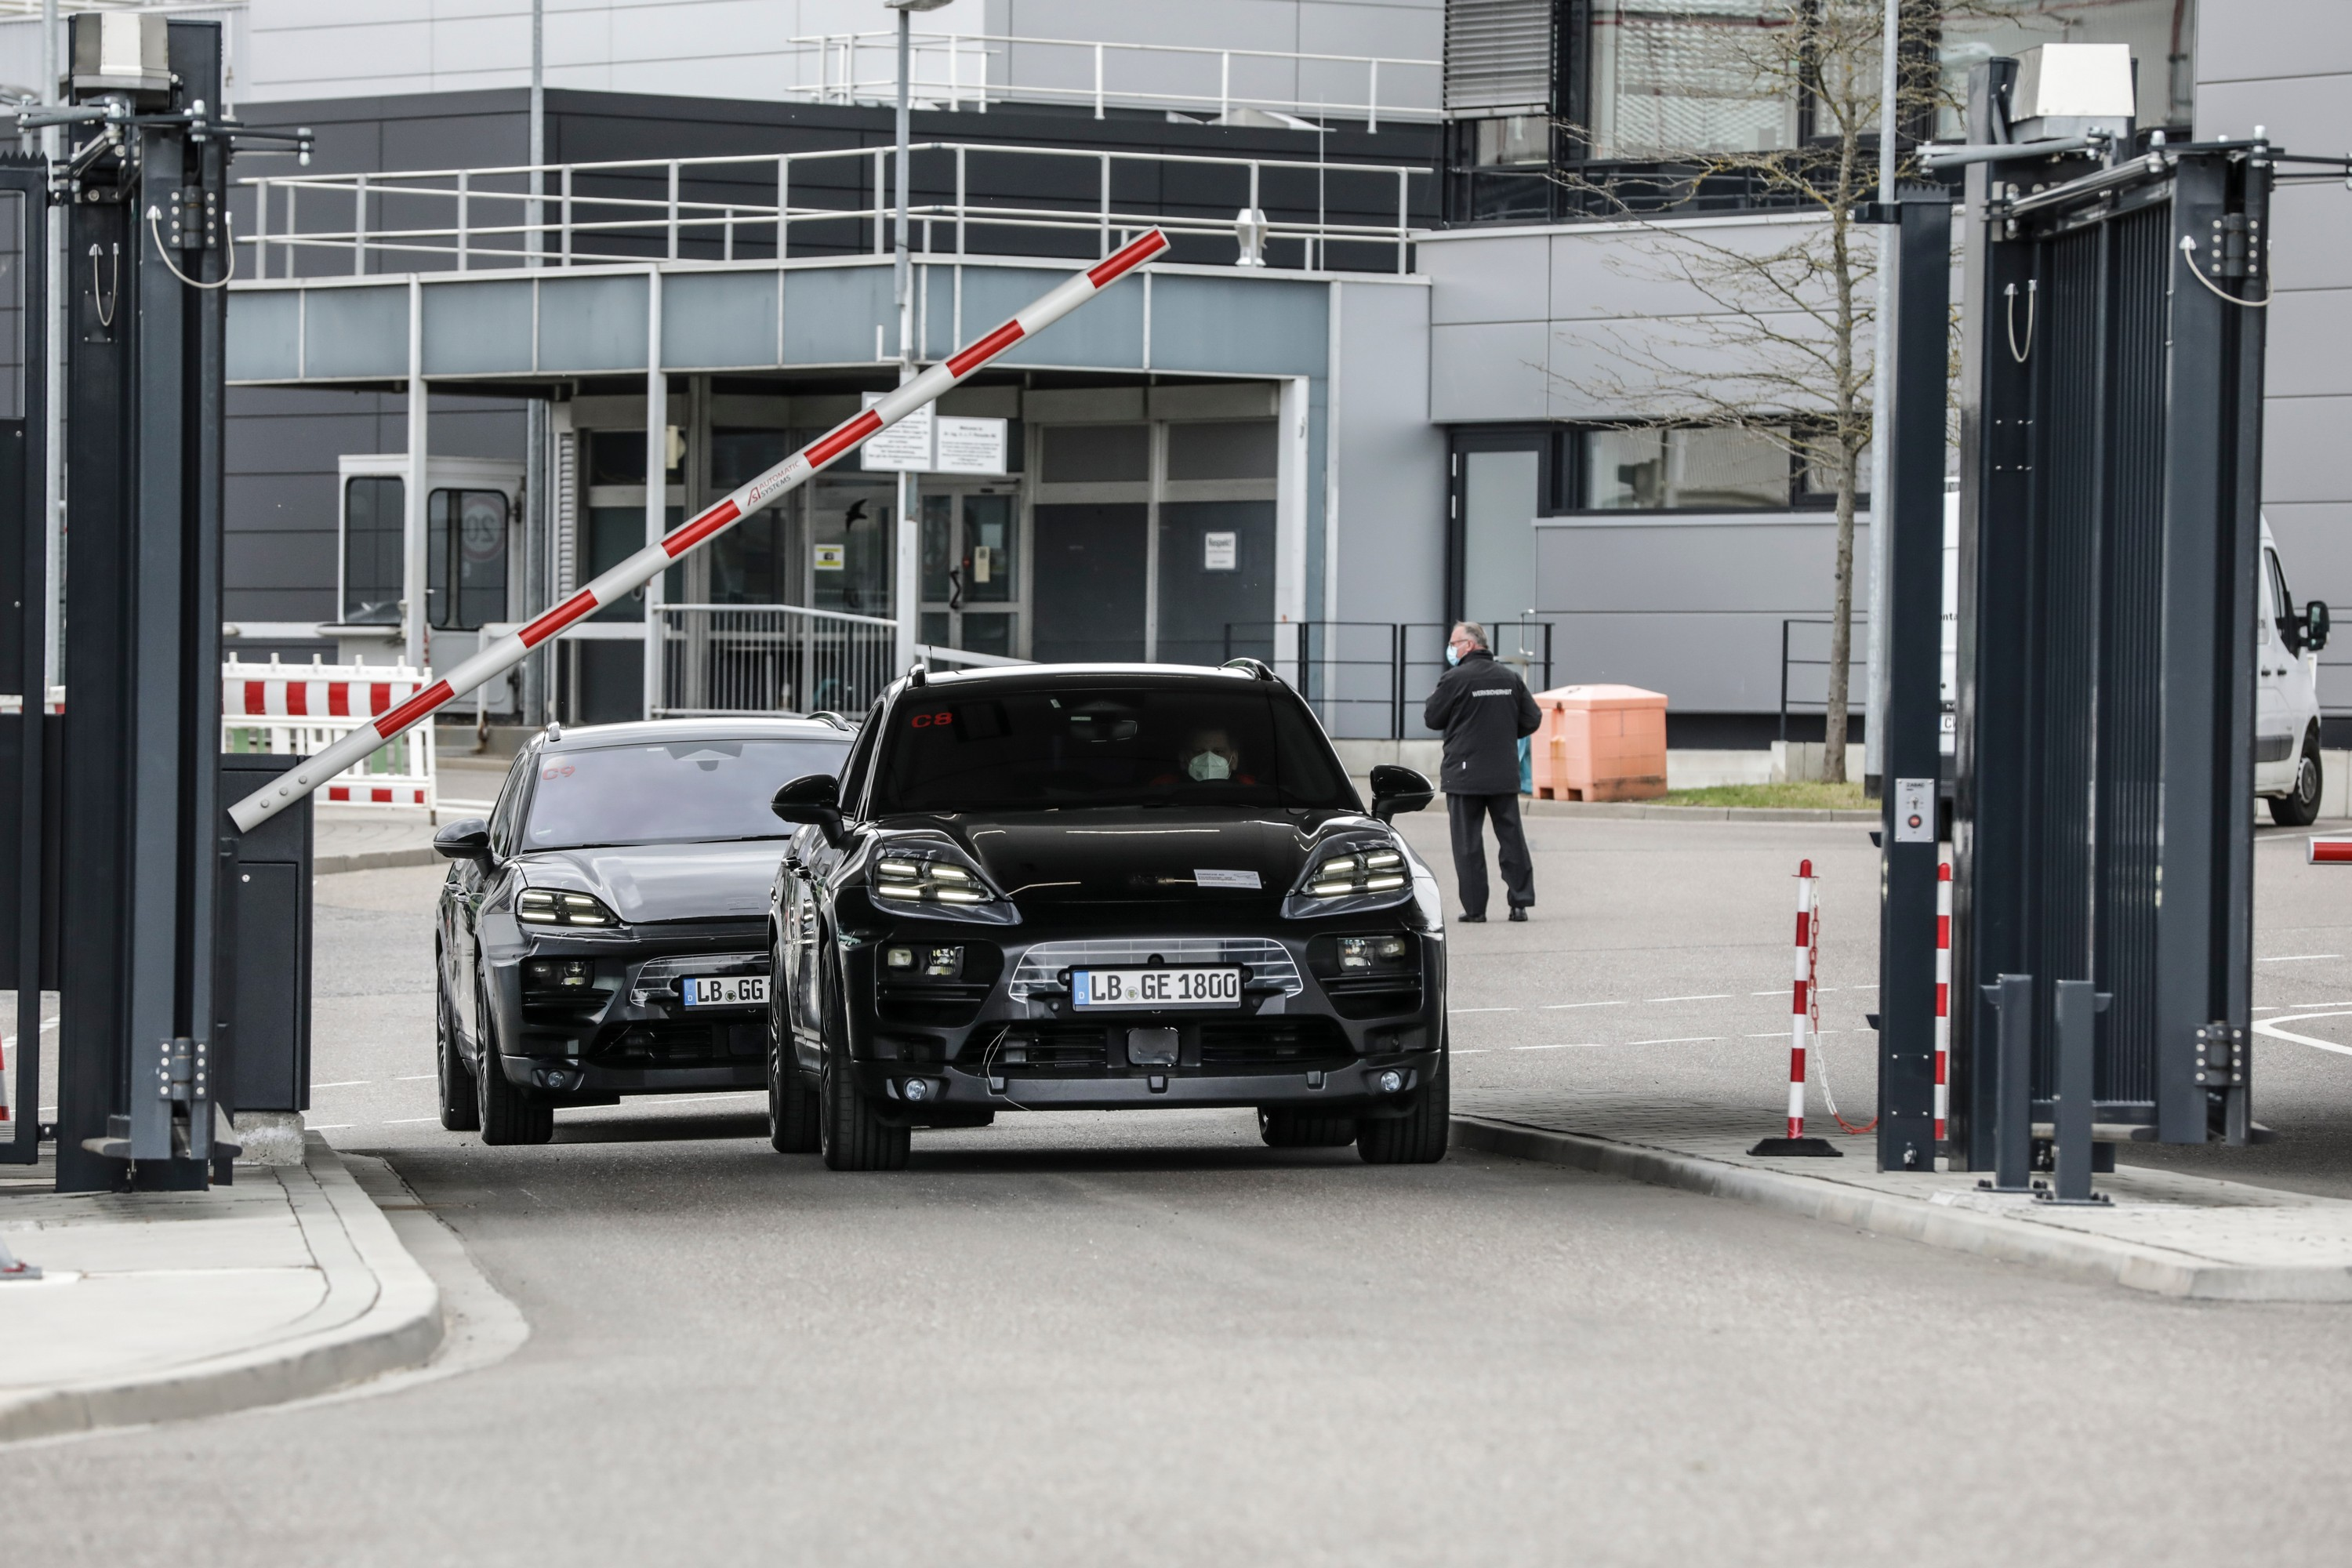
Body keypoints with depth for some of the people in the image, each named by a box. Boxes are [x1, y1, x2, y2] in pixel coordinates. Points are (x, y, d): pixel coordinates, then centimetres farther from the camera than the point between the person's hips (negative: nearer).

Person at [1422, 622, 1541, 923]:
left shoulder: (1455, 680, -10)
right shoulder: (1510, 678, 6)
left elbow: (1432, 719, -3)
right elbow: (1532, 720, 8)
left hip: (1465, 774, -4)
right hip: (1505, 775, 4)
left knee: (1468, 842, 1)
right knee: (1511, 836, 10)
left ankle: (1475, 907, 0)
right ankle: (1520, 901, 8)